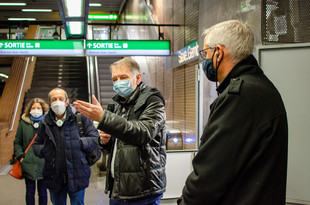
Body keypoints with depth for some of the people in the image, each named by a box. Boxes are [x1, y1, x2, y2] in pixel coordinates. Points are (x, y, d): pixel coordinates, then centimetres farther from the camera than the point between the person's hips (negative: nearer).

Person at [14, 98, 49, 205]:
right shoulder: (23, 123, 4)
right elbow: (17, 142, 8)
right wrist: (20, 156, -4)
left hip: (44, 163, -1)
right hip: (28, 163, 1)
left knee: (42, 191, 11)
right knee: (30, 191, 11)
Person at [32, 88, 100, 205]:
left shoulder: (80, 117, -6)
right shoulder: (45, 122, 5)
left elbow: (95, 139, -6)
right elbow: (36, 144, 16)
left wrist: (79, 143, -19)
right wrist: (43, 150, -3)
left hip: (76, 177, -3)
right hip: (54, 177, 3)